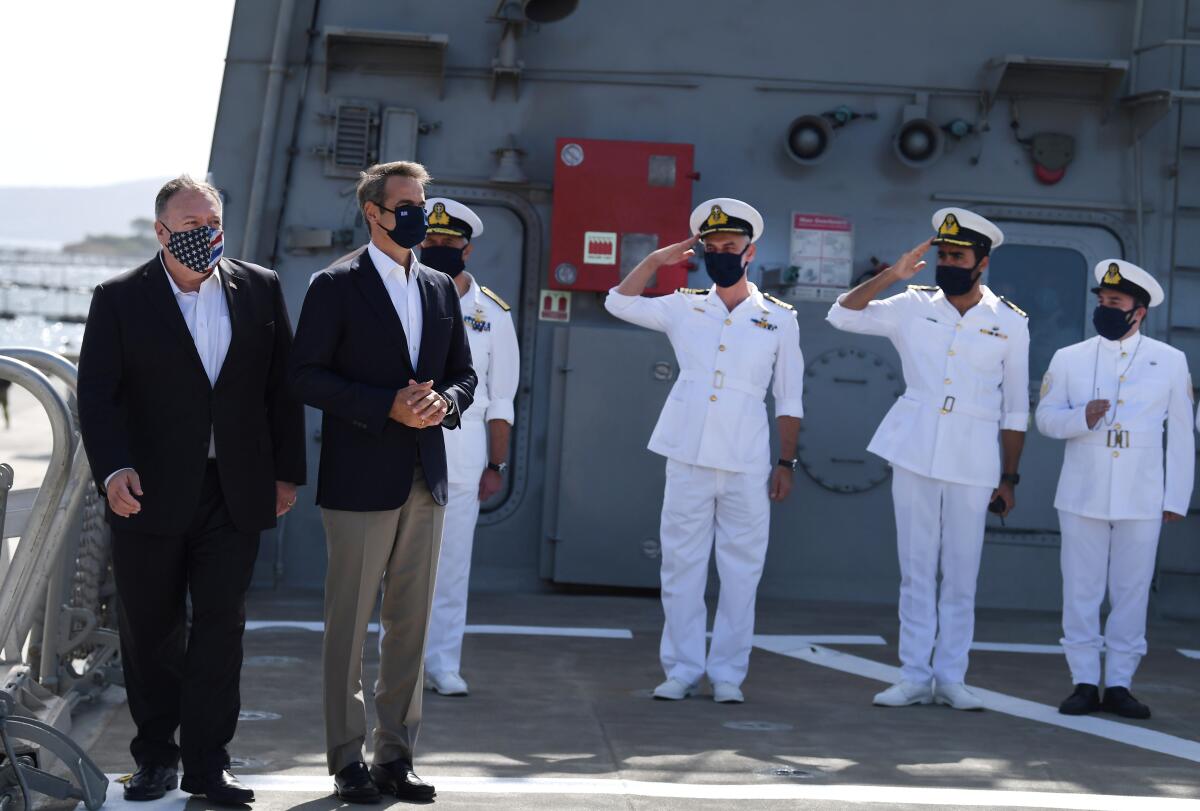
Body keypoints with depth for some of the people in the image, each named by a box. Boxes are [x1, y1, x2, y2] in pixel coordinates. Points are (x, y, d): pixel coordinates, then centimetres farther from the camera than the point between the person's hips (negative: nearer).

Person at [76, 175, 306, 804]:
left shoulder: (260, 289, 6)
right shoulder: (119, 300, 0)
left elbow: (282, 386, 10)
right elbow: (97, 395, -6)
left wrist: (287, 470, 6)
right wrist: (113, 469, -20)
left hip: (234, 492, 1)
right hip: (150, 493, -1)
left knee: (221, 628, 1)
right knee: (150, 632, 8)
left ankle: (207, 764, 8)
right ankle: (156, 758, 21)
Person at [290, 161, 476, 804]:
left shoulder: (441, 289, 14)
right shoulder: (336, 285, -3)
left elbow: (463, 374, 19)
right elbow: (307, 375, -9)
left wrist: (444, 401, -5)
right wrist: (387, 407, -17)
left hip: (425, 479, 6)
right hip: (361, 479, -6)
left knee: (410, 623, 9)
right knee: (349, 623, 0)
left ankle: (396, 756, 17)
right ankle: (347, 761, 8)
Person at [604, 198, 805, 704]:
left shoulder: (778, 319, 8)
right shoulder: (683, 309, 12)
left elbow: (789, 401, 9)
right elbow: (620, 302, 15)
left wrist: (786, 463, 5)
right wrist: (658, 258, 9)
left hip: (746, 467, -1)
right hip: (687, 459, 1)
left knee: (740, 571, 1)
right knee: (682, 566, 2)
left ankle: (727, 673, 8)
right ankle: (682, 669, 9)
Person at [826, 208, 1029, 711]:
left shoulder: (1009, 324, 4)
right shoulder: (914, 308, 6)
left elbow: (1015, 409, 7)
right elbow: (842, 315, 2)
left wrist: (1009, 478, 5)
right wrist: (892, 275, -6)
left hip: (972, 462, -1)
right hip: (914, 453, 1)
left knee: (961, 575, 2)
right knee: (916, 570, 4)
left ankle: (950, 678, 10)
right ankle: (914, 676, 9)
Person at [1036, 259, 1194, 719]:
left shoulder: (1170, 361, 7)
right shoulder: (1069, 358, 9)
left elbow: (1181, 434, 7)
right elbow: (1046, 418, 6)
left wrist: (1177, 498, 2)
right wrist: (1082, 417, -15)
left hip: (1142, 500, -1)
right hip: (1082, 497, 1)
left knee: (1131, 592, 2)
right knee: (1081, 591, 1)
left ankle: (1119, 685, 9)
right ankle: (1085, 684, 8)